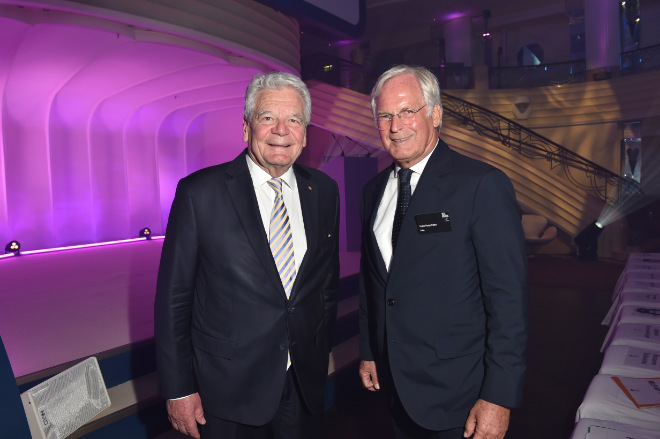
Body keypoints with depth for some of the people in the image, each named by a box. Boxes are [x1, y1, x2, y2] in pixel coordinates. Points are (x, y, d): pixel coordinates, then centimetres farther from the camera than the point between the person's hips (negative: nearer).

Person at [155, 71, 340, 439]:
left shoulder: (324, 191, 0)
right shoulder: (199, 192, -11)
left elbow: (328, 281, 8)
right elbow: (173, 297, -8)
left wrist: (320, 359, 11)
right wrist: (178, 390, -7)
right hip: (228, 389, -3)